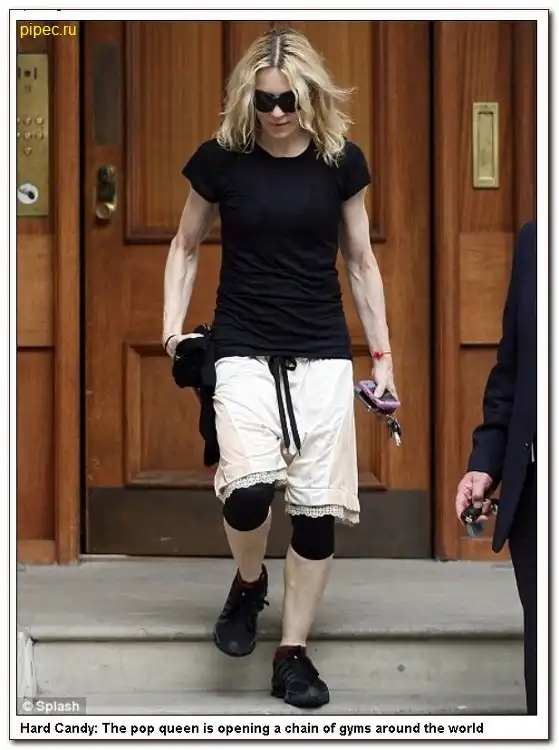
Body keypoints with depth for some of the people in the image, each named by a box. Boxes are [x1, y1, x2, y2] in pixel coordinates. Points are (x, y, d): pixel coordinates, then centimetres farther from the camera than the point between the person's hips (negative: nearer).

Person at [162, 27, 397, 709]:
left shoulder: (340, 161, 0)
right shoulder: (221, 159, -3)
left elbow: (359, 261, 10)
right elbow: (186, 246, 12)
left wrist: (382, 354, 9)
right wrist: (173, 324, 1)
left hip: (322, 356, 2)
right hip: (243, 350, -1)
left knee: (317, 508, 0)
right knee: (247, 489, -22)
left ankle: (293, 653, 16)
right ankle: (248, 583, 12)